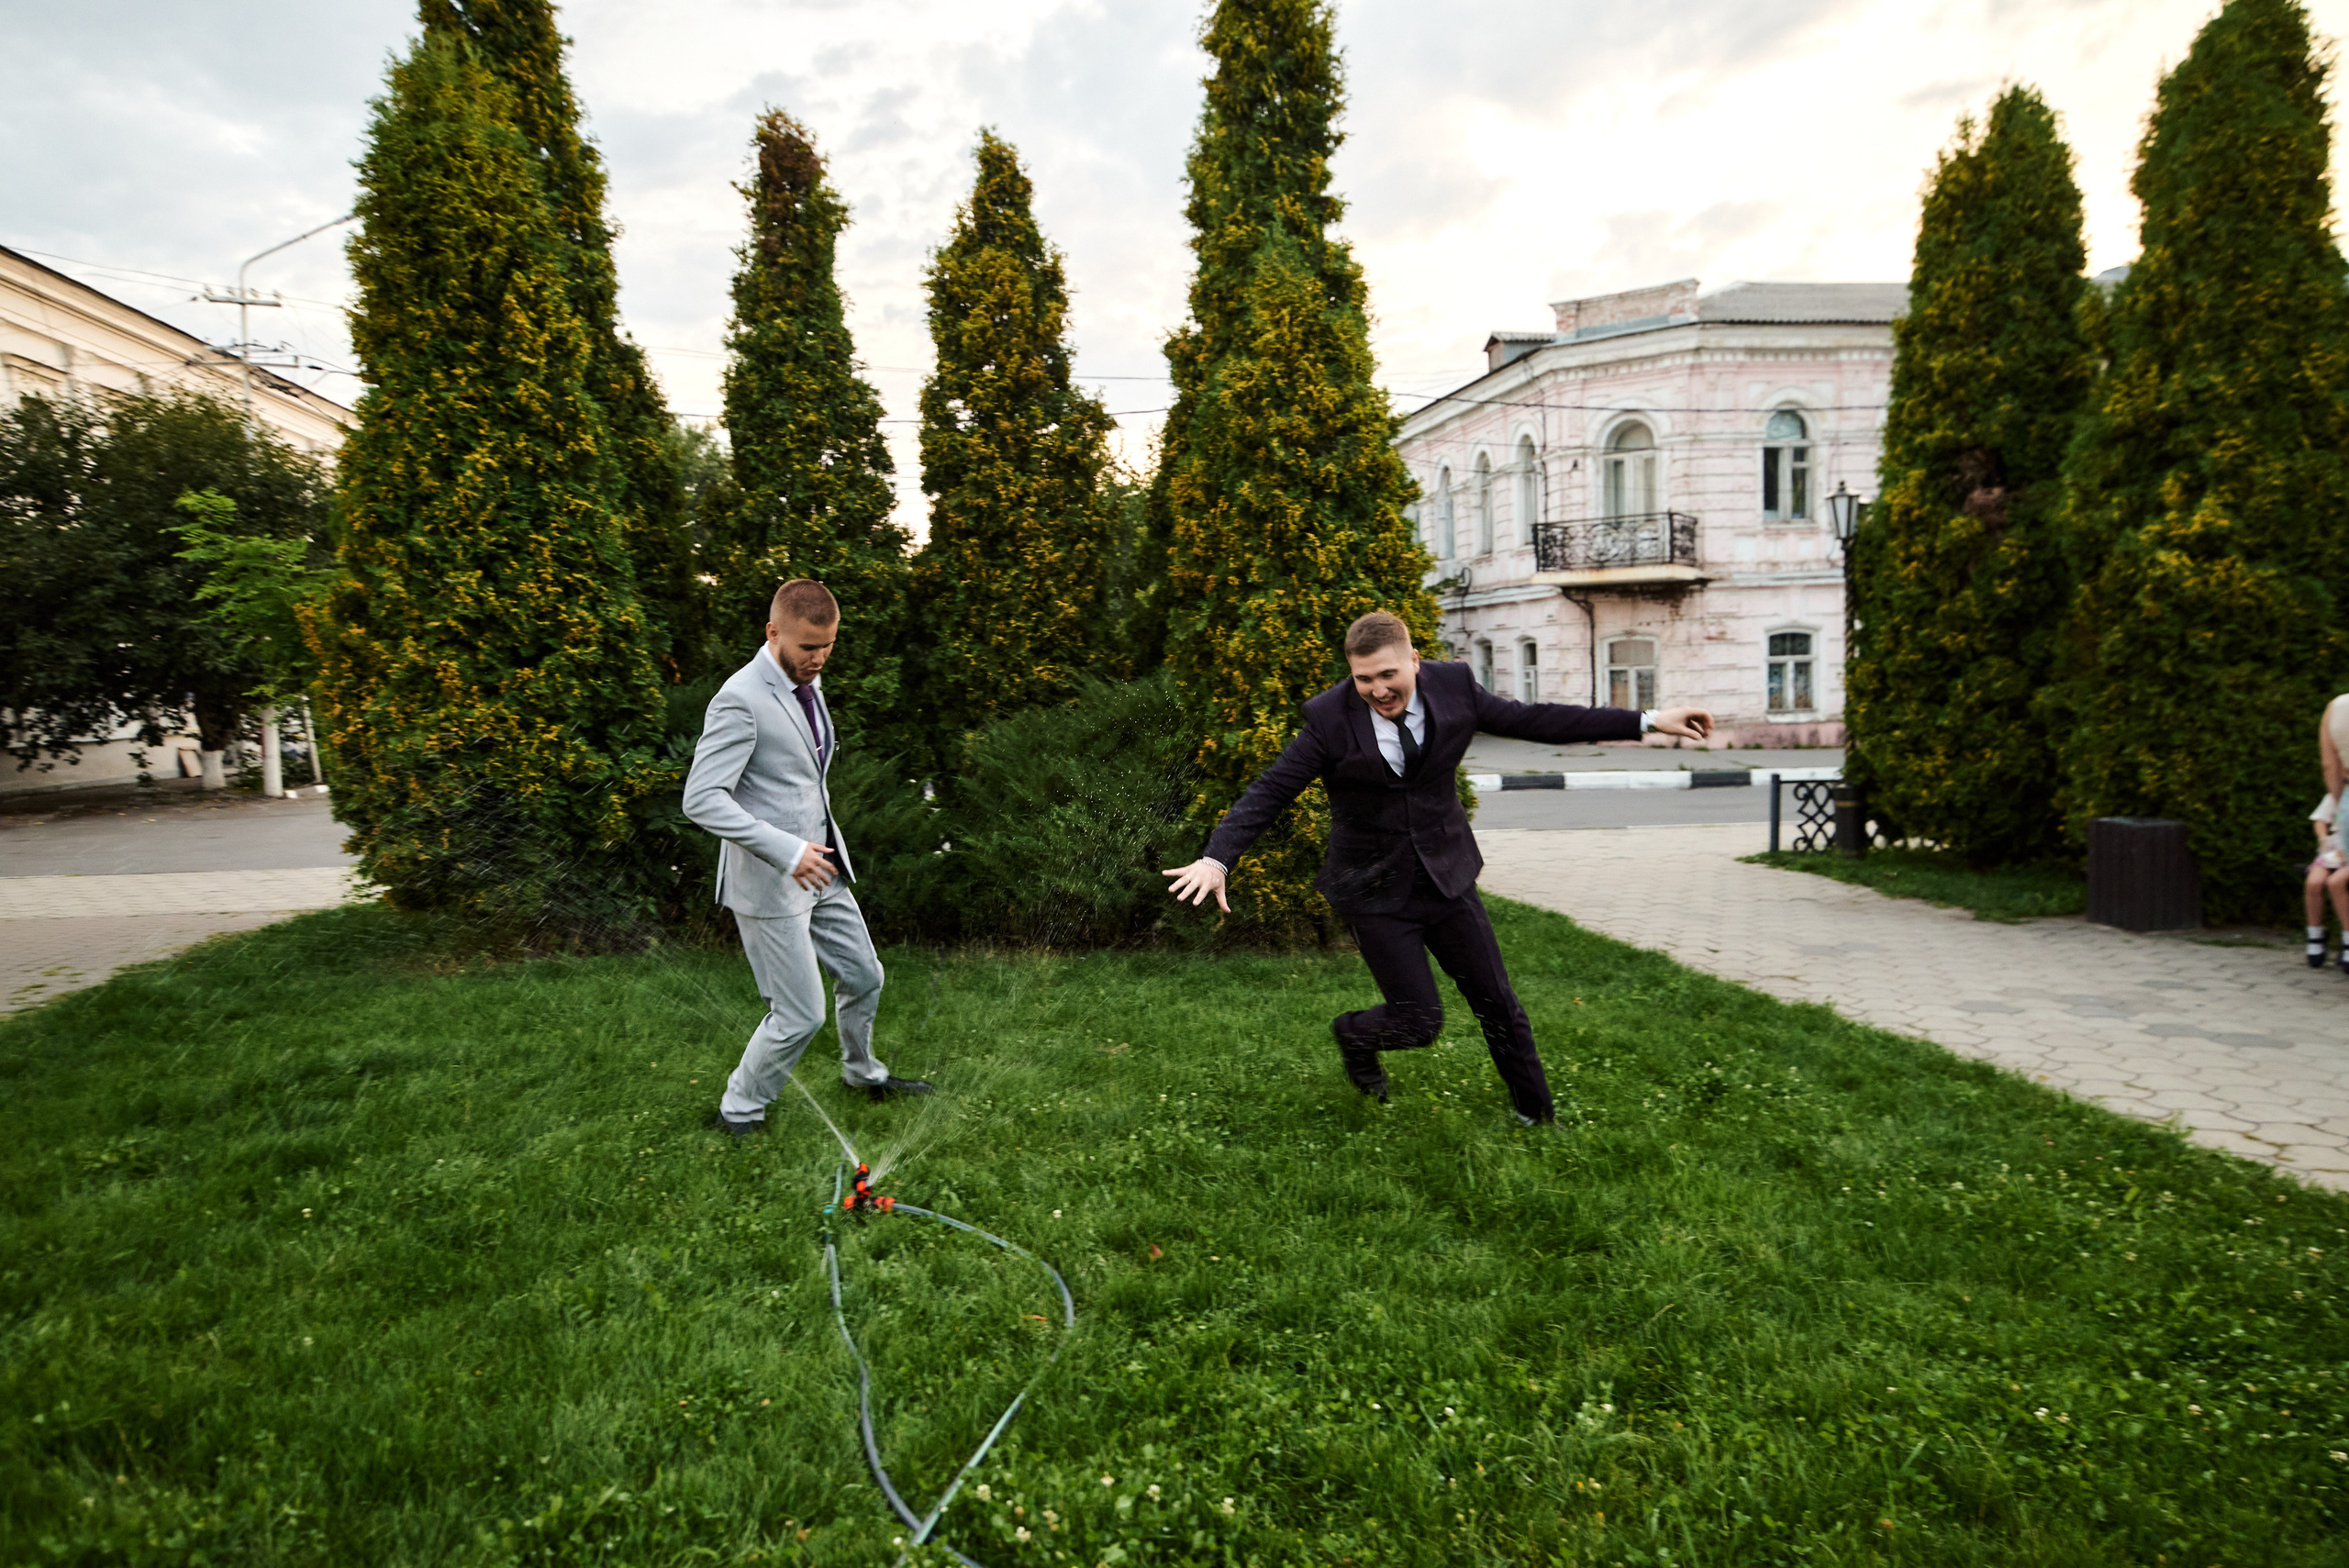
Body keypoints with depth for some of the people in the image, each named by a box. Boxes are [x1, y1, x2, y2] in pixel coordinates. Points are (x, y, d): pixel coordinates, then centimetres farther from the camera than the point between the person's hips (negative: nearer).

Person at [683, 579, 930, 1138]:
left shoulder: (808, 683, 8)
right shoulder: (741, 699, -21)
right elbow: (702, 799, -26)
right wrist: (785, 851, -31)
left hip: (822, 870, 9)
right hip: (769, 882, -9)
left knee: (864, 977, 20)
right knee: (801, 1014, -2)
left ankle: (862, 1071, 45)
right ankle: (739, 1110, 21)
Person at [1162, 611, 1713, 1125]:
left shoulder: (1452, 686, -7)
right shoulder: (1331, 718, -17)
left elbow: (1532, 720, 1)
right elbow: (1269, 792, -17)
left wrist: (1647, 722, 1)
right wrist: (1217, 858, -31)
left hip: (1446, 876, 4)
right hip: (1376, 892, -3)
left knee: (1500, 1006, 10)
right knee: (1420, 1024, -2)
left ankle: (1539, 1118, 32)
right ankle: (1352, 1034, 33)